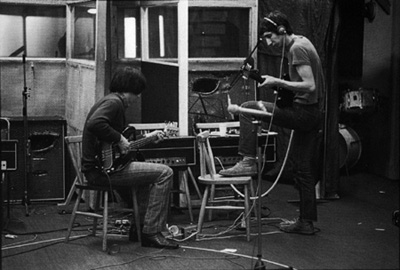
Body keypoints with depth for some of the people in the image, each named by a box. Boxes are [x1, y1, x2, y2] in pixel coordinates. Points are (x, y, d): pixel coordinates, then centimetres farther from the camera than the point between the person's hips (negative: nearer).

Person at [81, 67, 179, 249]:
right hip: (102, 168, -11)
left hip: (97, 167, 11)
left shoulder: (110, 100, 20)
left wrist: (146, 138, 25)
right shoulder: (114, 102, -13)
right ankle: (151, 233, -9)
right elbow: (94, 124, -33)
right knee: (164, 173, -11)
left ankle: (138, 228, 26)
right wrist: (119, 139, -22)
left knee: (151, 173, 27)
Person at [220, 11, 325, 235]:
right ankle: (306, 222, 20)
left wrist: (277, 82, -18)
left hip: (304, 112, -10)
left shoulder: (297, 49, -13)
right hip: (313, 115, 10)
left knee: (247, 110, -11)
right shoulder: (302, 43, 17)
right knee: (303, 170, 14)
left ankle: (248, 162, -10)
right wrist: (281, 84, 15)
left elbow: (309, 86, -22)